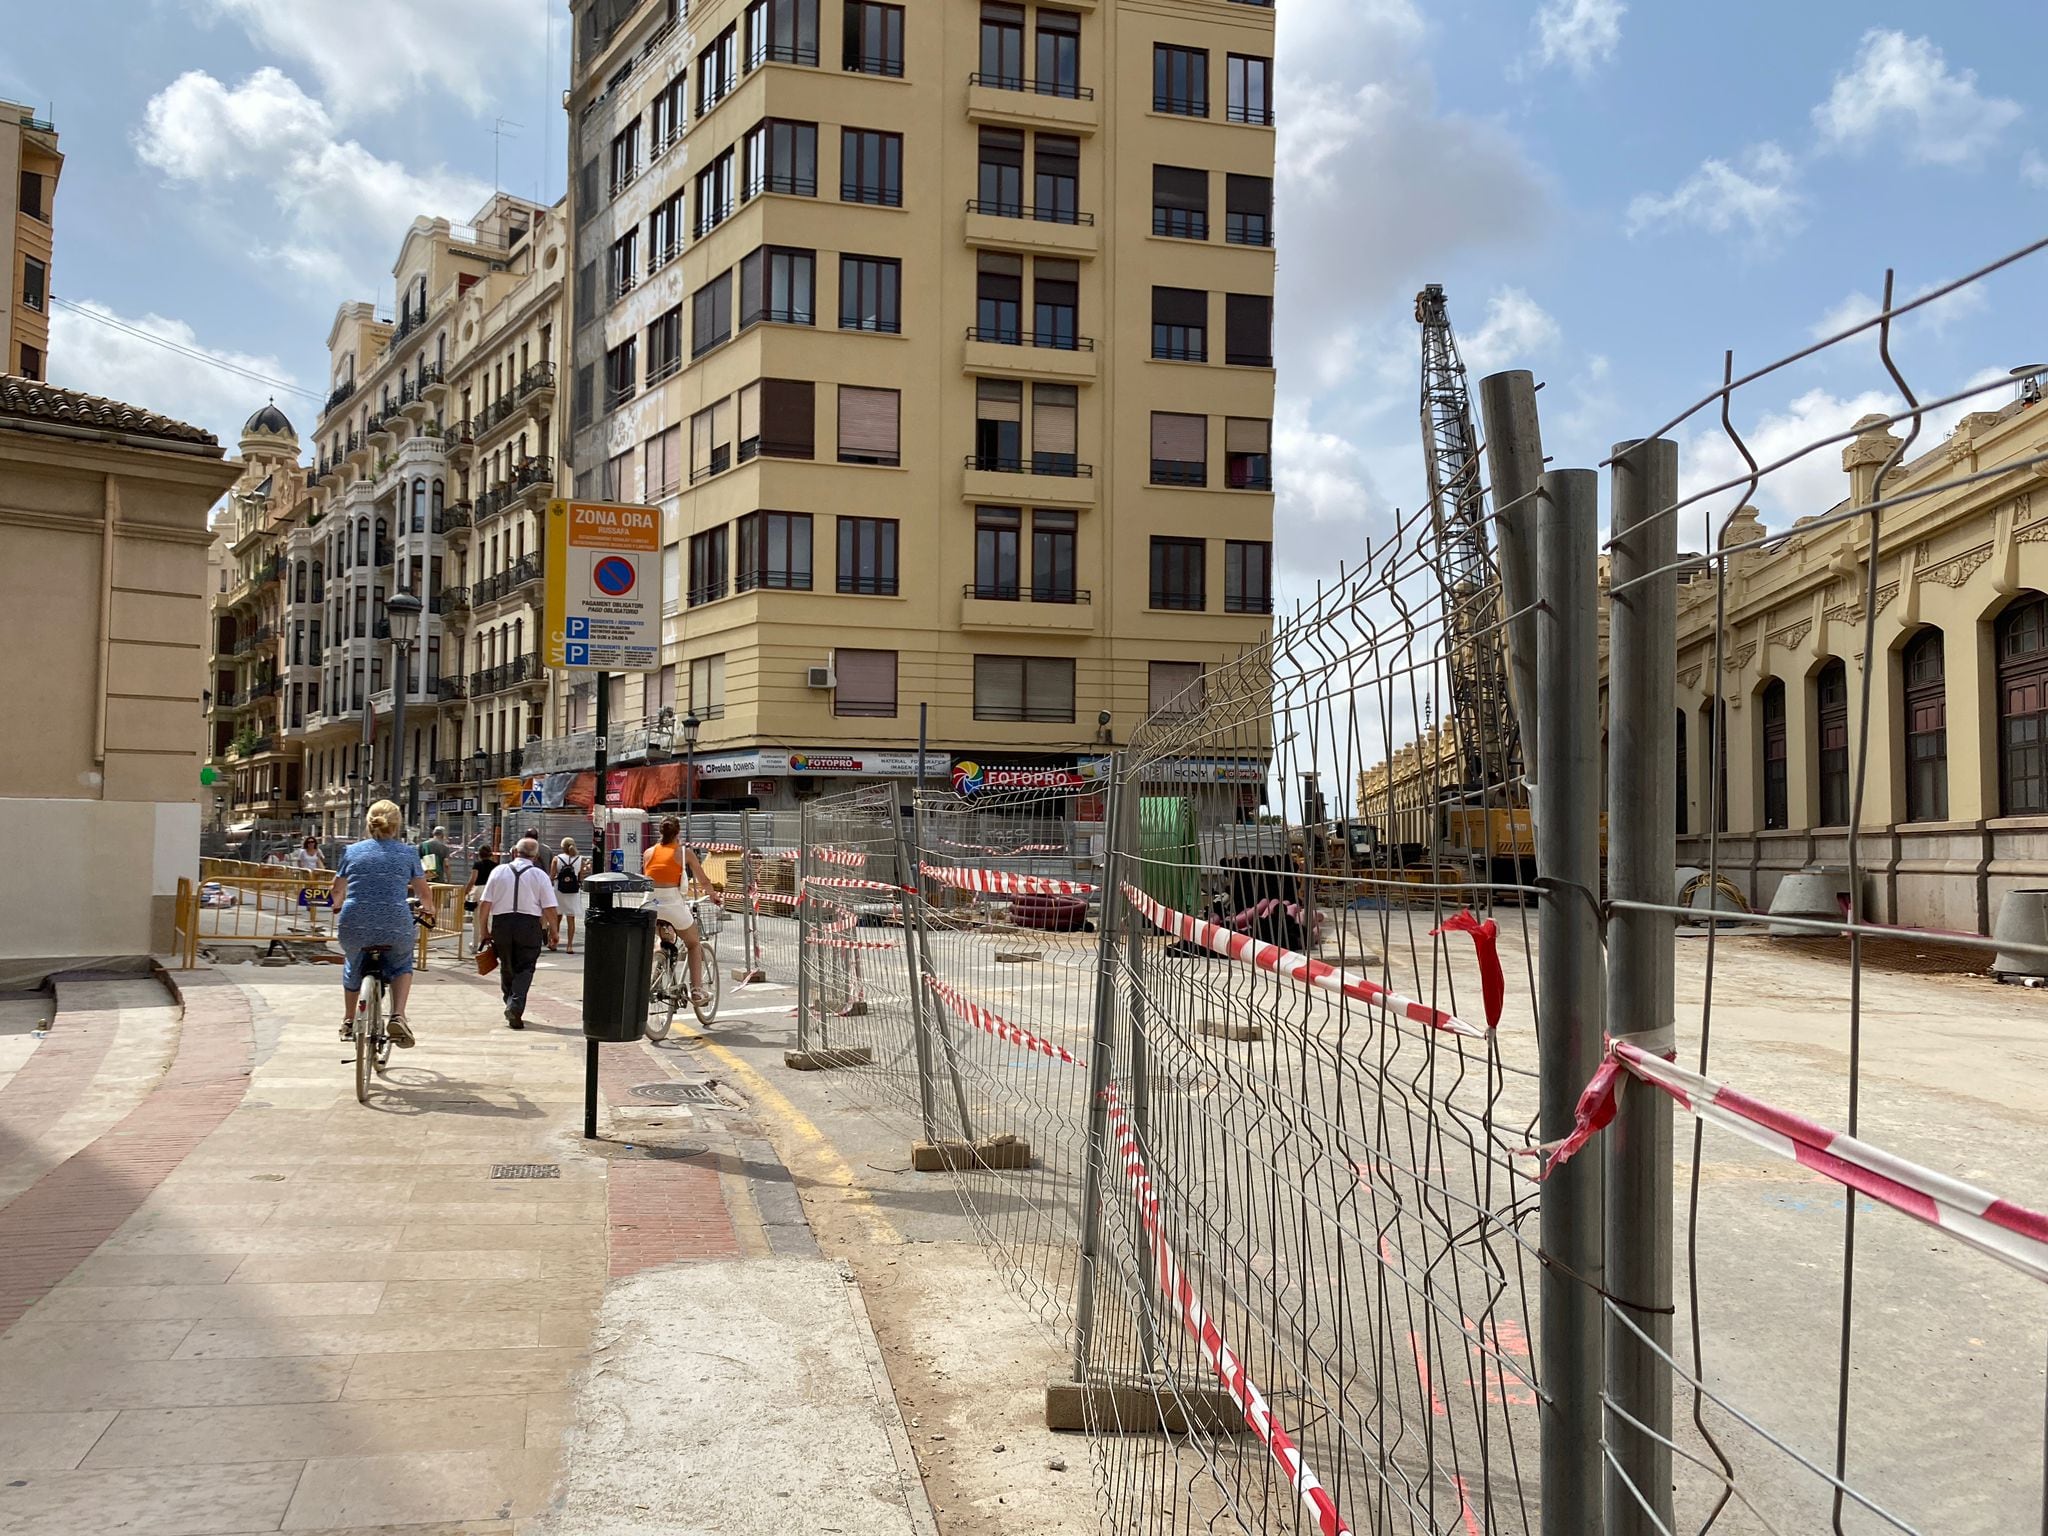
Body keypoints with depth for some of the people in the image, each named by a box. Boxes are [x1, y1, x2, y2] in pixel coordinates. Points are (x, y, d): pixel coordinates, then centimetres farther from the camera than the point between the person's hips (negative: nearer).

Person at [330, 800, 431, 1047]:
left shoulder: (352, 851, 10)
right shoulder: (408, 852, 7)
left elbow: (337, 892, 17)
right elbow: (423, 893, 13)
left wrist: (339, 906, 39)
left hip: (354, 926, 2)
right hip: (395, 926, -1)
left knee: (353, 965, 33)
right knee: (401, 964, 28)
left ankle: (348, 1021, 40)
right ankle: (398, 1016, 6)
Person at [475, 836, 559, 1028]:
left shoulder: (499, 871, 7)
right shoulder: (540, 875, 1)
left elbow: (484, 905, 4)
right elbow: (551, 909, -3)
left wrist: (483, 931, 12)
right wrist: (553, 932, 10)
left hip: (501, 923, 2)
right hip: (529, 925, -2)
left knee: (506, 967, 18)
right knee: (525, 969, 2)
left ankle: (510, 1003, 25)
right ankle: (516, 1007, -14)